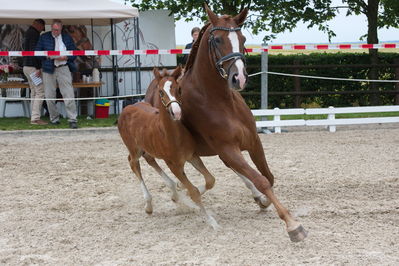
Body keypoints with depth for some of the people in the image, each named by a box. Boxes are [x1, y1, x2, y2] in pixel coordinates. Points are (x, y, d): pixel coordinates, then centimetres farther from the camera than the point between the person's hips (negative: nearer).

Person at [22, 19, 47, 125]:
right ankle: (35, 118, -15)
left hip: (26, 66, 10)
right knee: (40, 91, -10)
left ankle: (34, 117, 12)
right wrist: (38, 68, -21)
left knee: (34, 92, 12)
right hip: (33, 66, -10)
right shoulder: (34, 34, -12)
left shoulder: (27, 33, 19)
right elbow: (34, 51, -20)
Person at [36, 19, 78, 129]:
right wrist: (47, 56, -11)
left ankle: (72, 119, -10)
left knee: (69, 95, -10)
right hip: (48, 70, 1)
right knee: (49, 96, 4)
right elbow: (37, 52, 8)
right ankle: (54, 118, 18)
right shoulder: (44, 37, 8)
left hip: (63, 68, -1)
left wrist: (65, 57, -9)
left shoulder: (67, 38, 9)